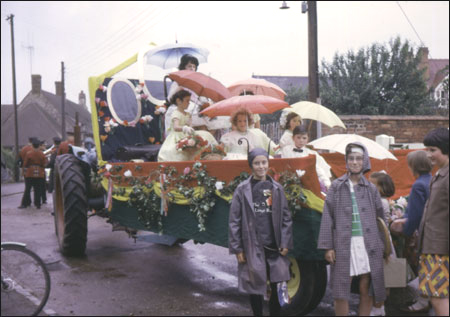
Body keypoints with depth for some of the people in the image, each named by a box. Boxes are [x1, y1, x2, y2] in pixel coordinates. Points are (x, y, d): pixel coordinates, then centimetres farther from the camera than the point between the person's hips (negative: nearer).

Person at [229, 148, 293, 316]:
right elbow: (234, 221, -2)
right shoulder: (243, 189, -2)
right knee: (255, 286, 7)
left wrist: (285, 243, -1)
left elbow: (286, 217, 6)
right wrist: (237, 248, -5)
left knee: (277, 283, 0)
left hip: (274, 246, 1)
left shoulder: (276, 188, 6)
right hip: (252, 247, -1)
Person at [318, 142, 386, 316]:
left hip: (368, 245, 2)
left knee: (366, 289, 4)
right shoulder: (336, 187, 6)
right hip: (344, 245, -1)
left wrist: (382, 246, 6)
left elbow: (380, 219, 12)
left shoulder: (371, 189, 11)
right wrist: (327, 246, -4)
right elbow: (327, 217, 2)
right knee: (341, 291, 0)